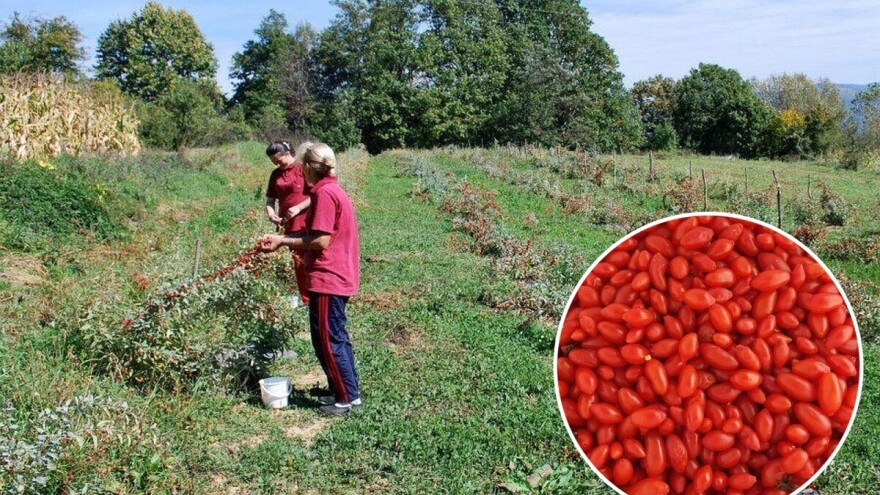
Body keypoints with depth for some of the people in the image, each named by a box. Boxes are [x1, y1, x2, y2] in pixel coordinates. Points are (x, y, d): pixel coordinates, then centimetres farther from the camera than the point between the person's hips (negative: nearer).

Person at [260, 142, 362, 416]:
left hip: (328, 279, -10)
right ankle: (347, 391, 26)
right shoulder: (332, 189, 13)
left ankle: (348, 398, 7)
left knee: (327, 339, -1)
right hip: (339, 277, 10)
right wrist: (282, 237, 8)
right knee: (336, 336, 18)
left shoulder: (324, 193, -18)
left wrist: (283, 242, -12)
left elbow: (321, 241, -21)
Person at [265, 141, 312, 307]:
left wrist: (298, 208, -19)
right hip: (289, 227, 6)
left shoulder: (304, 169, -7)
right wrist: (270, 213, -4)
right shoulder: (276, 174, 11)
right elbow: (270, 199, 17)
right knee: (298, 264, 12)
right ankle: (306, 300, 21)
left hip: (307, 225, -6)